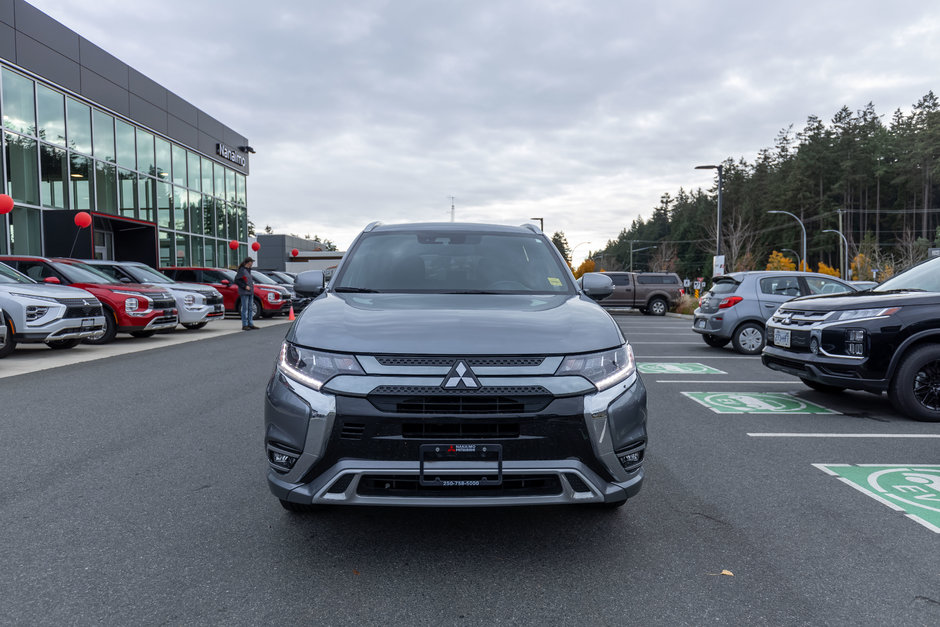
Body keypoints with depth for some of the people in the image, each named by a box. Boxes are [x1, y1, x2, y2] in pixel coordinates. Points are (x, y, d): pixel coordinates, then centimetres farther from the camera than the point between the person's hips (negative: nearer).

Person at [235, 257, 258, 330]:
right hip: (244, 292, -8)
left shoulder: (249, 270, 13)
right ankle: (244, 325, -4)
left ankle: (250, 324, 16)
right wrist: (245, 286, -16)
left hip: (250, 292, 8)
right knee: (245, 308, -7)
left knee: (249, 308, 11)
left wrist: (252, 283, 11)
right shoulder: (241, 270, -11)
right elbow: (236, 281, -13)